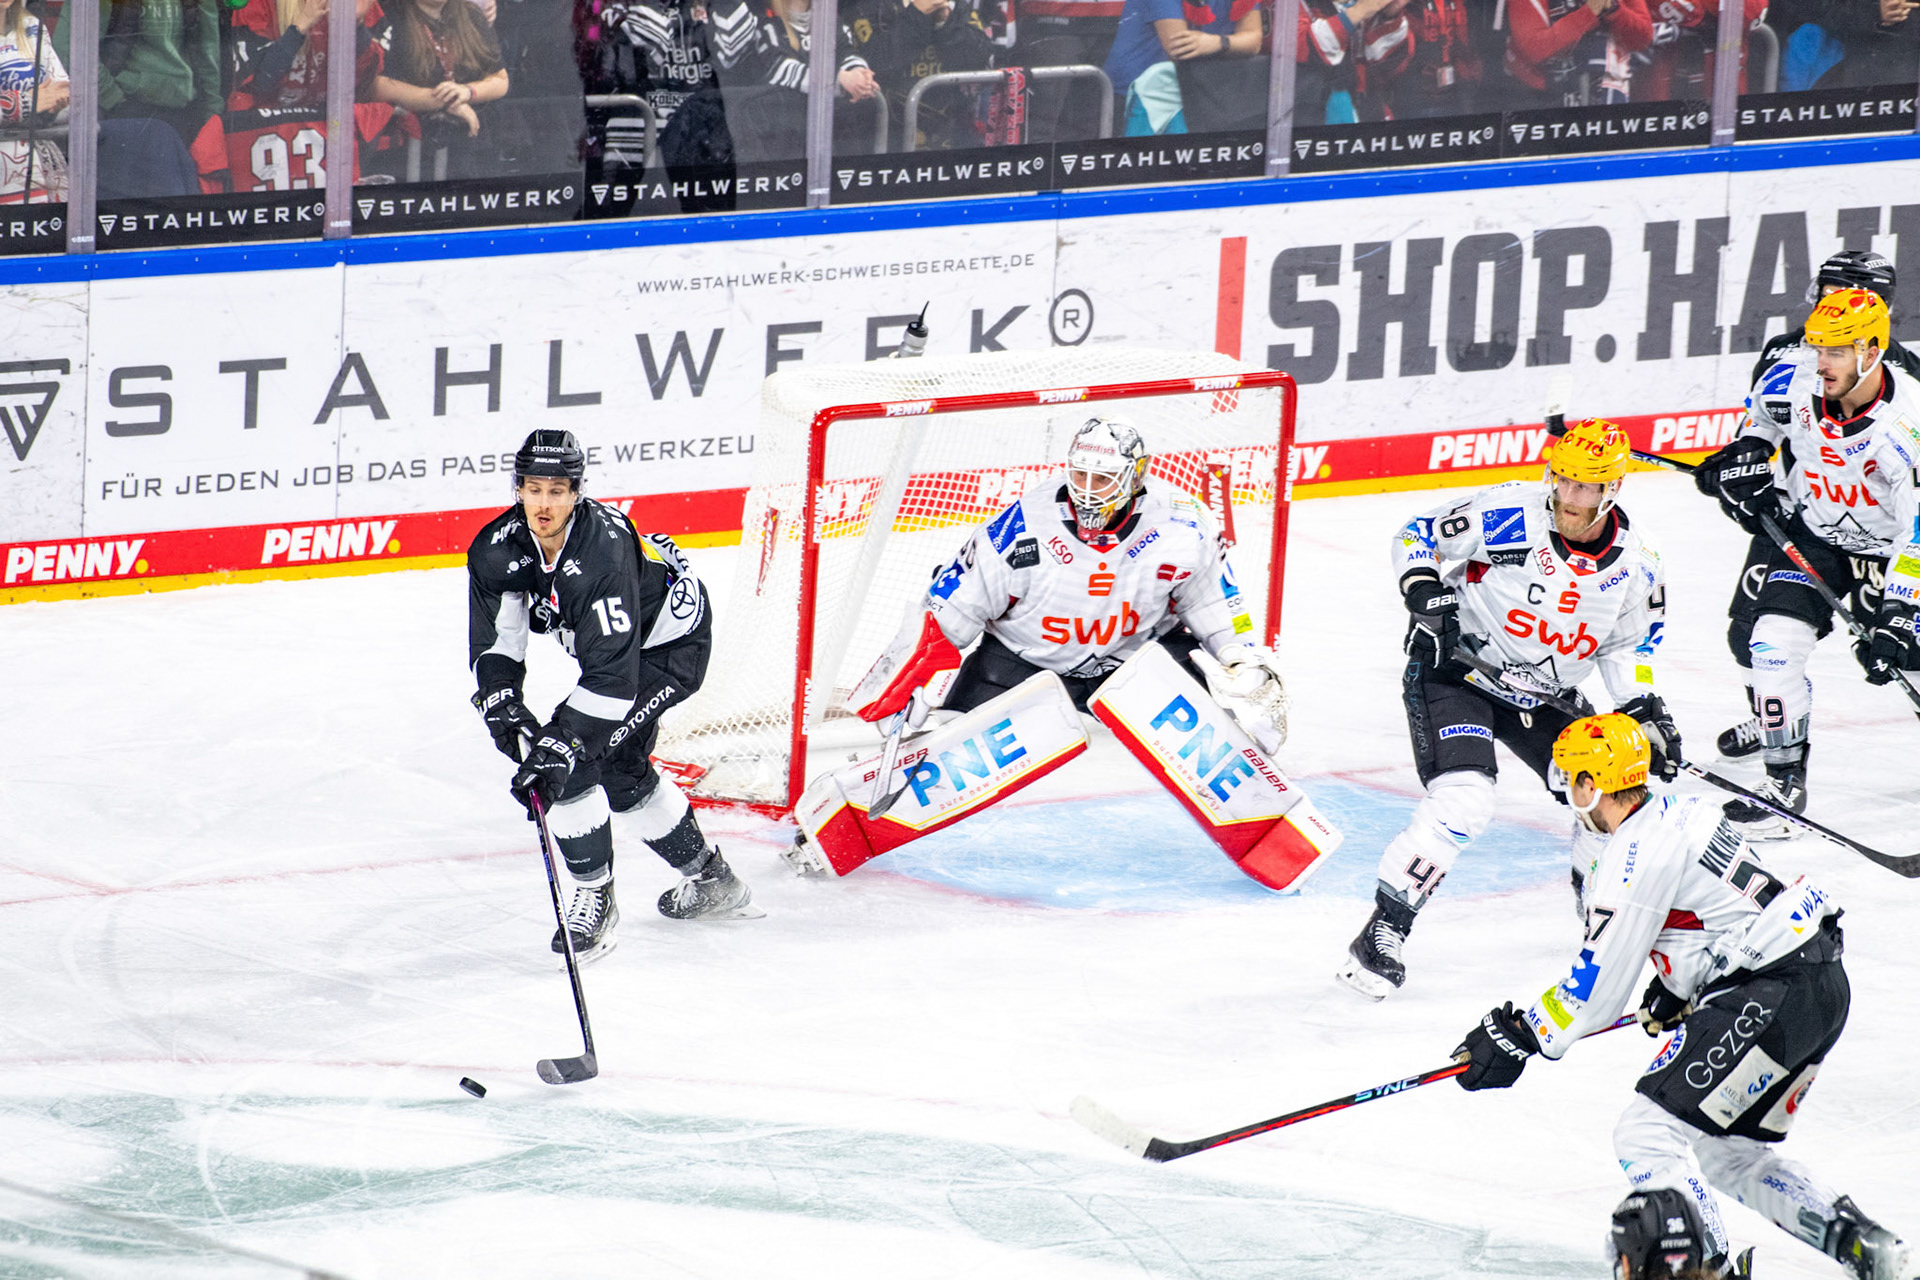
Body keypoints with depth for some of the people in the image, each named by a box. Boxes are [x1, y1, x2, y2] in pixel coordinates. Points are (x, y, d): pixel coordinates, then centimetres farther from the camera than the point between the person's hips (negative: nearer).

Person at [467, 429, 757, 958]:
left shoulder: (603, 548, -39)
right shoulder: (498, 549, -18)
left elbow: (613, 674, -40)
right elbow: (494, 641, -8)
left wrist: (561, 740, -45)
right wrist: (501, 704, -25)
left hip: (670, 641, -9)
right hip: (612, 639, 9)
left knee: (579, 754, -20)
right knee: (620, 770, 18)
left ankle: (595, 898, -6)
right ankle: (711, 880, 38)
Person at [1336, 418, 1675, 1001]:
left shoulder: (1635, 565, -6)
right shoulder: (1509, 515, -21)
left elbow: (1626, 645, 10)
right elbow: (1417, 536, -10)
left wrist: (1645, 706, -5)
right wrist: (1423, 589, -27)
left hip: (1542, 696, 6)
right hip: (1454, 669, -6)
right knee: (1462, 800, -26)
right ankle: (1382, 933, -17)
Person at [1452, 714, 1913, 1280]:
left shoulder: (1633, 859, -14)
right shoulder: (1681, 812, 14)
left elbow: (1595, 986, -12)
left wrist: (1518, 1036, -1)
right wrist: (1673, 990, 33)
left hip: (1771, 996, -10)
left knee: (1647, 1136, -11)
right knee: (1727, 1153, 20)